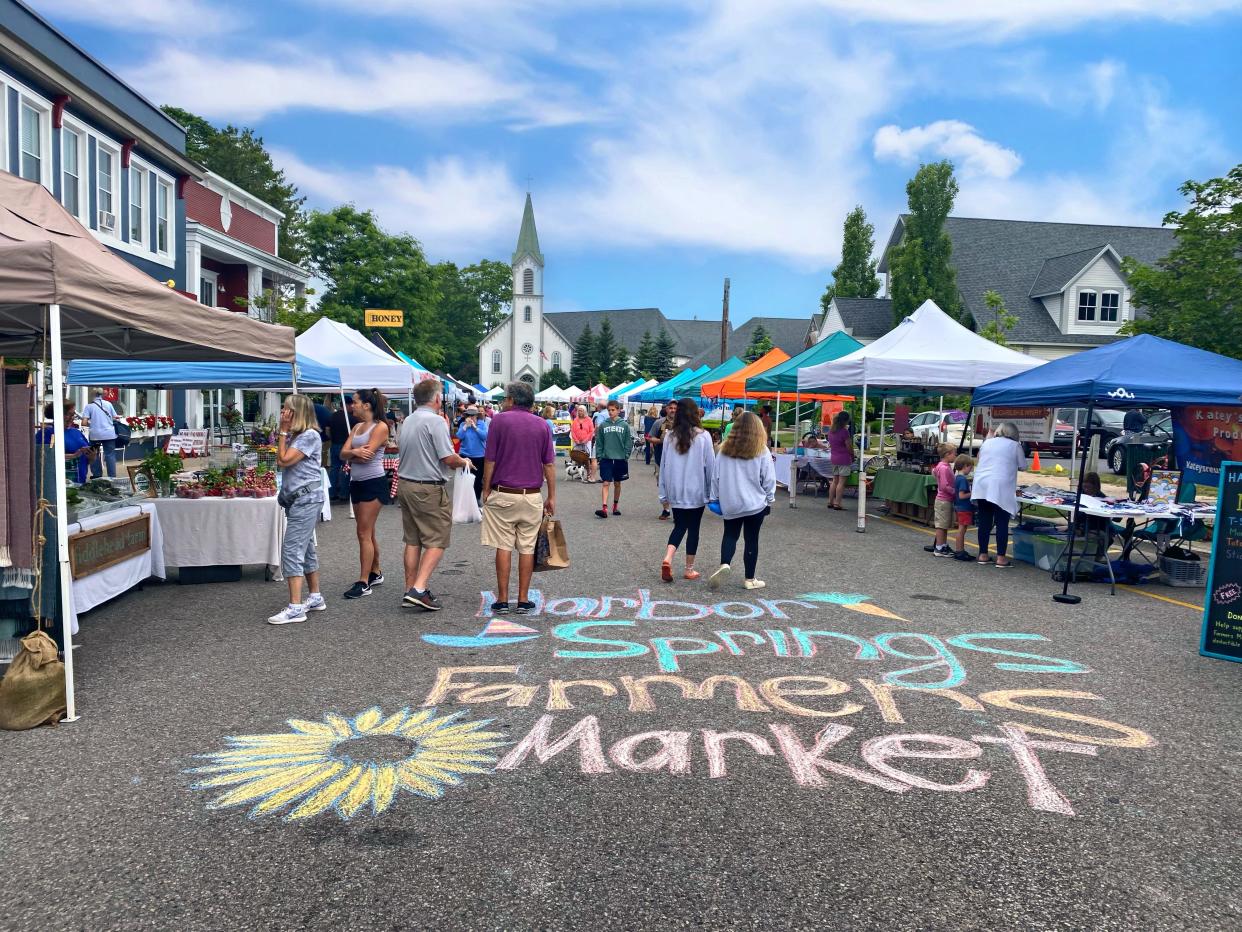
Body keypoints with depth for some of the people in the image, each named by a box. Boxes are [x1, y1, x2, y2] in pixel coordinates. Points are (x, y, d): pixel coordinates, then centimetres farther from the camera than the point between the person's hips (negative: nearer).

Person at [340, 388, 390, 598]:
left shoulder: (380, 427, -9)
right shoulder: (357, 426, 14)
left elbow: (367, 455, -19)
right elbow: (343, 453, 3)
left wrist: (350, 454, -2)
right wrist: (355, 452, -18)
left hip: (374, 483, -8)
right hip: (357, 482, 8)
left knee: (364, 533, -8)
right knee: (367, 533, 15)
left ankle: (364, 583, -5)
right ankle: (375, 573, 28)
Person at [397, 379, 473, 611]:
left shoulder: (407, 421, 11)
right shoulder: (436, 421, -14)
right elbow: (448, 457, -19)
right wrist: (463, 462, 2)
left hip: (405, 484, 8)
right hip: (429, 489, -8)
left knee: (412, 540, 14)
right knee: (436, 541, -2)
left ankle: (410, 590, 18)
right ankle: (419, 589, -11)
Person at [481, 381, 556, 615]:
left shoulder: (500, 420, -3)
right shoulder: (542, 424, 5)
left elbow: (490, 460, -4)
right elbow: (549, 465, 4)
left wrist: (486, 490, 6)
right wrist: (551, 497, 10)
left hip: (502, 494, -2)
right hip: (532, 496, 2)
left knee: (503, 547, 3)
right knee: (527, 548, 6)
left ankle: (502, 600, 6)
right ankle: (523, 600, 10)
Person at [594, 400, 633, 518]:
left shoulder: (624, 425, -1)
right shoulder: (603, 425, 1)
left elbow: (628, 442, 2)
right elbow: (599, 442, 4)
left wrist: (626, 456, -4)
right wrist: (599, 455, -2)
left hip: (619, 458, 1)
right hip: (606, 458, 0)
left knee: (617, 483, 13)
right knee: (606, 483, -7)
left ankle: (616, 506, 26)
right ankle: (604, 508, -12)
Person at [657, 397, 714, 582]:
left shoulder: (670, 436, -1)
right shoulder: (703, 436, -9)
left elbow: (664, 465, 2)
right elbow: (710, 466, -5)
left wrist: (664, 494, 9)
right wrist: (712, 491, 5)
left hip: (675, 491, 2)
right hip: (696, 491, -2)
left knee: (679, 526, 14)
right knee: (693, 528, 10)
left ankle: (667, 558, -9)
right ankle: (690, 569, 16)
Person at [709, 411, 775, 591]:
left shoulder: (725, 450, 0)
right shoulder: (762, 451, -8)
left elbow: (715, 477, 5)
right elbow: (769, 480, -5)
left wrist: (715, 498, 15)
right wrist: (769, 501, 8)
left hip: (730, 503, 2)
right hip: (754, 504, -2)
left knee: (730, 535, 16)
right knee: (751, 539, 7)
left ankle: (724, 564, -8)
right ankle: (750, 579, 13)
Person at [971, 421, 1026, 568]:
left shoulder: (987, 443, 17)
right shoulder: (1015, 445, 5)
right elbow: (1022, 465, 14)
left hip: (981, 487, 5)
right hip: (1000, 489, -5)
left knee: (984, 522, 10)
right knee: (1002, 524, 1)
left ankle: (983, 554, 16)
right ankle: (1001, 558, 1)